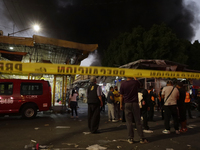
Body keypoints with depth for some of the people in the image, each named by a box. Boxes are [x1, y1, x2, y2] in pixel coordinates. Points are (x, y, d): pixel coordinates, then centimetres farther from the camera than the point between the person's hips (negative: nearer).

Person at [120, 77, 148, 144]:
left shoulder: (123, 84, -3)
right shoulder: (135, 82, -3)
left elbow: (121, 96, 0)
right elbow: (139, 85, 23)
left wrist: (121, 104, 9)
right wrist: (135, 78, 30)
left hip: (127, 104, 0)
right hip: (135, 103, 0)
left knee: (129, 122, 4)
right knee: (138, 121, 6)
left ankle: (130, 138, 9)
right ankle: (142, 138, 12)